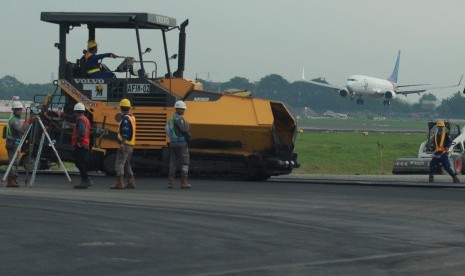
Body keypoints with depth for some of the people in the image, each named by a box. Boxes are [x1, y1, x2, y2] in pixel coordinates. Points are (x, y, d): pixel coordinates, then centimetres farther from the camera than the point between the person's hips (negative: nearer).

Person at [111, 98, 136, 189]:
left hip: (125, 145, -10)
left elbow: (125, 133, -21)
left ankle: (119, 183, -16)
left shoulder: (125, 119, -14)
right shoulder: (132, 117, 14)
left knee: (119, 163, -11)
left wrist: (122, 144, -22)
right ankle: (131, 182, 17)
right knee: (127, 164, 16)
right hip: (130, 145, 10)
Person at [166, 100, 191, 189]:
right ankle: (184, 182, -5)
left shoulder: (172, 119, 16)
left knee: (173, 163, 7)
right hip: (181, 143, -8)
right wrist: (188, 137, 6)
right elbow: (185, 130, -15)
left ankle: (170, 182, 0)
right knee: (185, 163, -2)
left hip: (172, 143, 8)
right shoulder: (179, 118, -12)